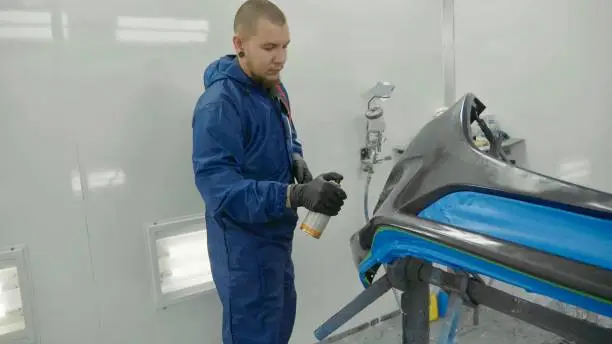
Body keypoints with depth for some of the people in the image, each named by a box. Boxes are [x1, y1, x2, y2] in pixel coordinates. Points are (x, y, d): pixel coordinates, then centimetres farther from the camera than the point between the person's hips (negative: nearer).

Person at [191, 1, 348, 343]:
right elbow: (217, 185, -32)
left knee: (282, 315, 24)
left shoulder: (274, 87, 4)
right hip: (244, 242, -8)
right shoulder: (219, 104, -24)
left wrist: (297, 161, -5)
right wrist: (295, 195, -41)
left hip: (275, 232, 9)